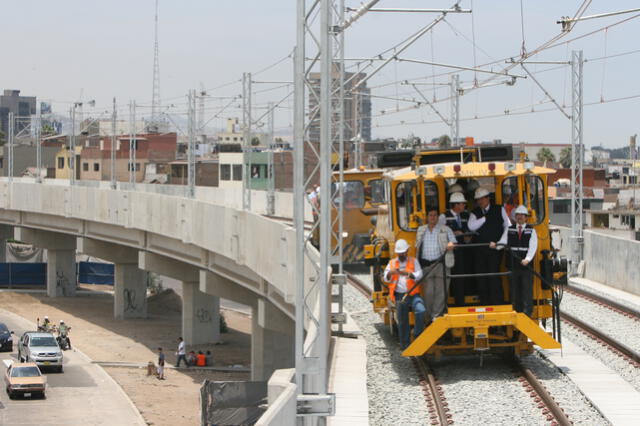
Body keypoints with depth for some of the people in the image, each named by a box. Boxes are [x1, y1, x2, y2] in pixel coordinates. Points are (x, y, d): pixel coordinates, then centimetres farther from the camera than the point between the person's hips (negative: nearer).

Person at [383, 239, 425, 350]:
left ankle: (417, 335, -13)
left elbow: (419, 275, -4)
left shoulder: (413, 261, 11)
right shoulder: (392, 263, 16)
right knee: (402, 321, 2)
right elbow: (386, 278, 6)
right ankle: (404, 344, 12)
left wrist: (408, 273, -23)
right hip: (400, 296, 2)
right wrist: (390, 273, -18)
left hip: (413, 294, -2)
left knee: (421, 311, -27)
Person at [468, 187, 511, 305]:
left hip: (495, 248, -3)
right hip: (479, 250, 3)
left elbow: (507, 226, 10)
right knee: (481, 276, 3)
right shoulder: (475, 213, 10)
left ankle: (496, 301, -6)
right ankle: (484, 301, 11)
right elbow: (471, 226, -9)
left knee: (494, 275, -10)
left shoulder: (499, 210, 7)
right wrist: (485, 218, -8)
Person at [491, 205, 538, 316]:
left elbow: (533, 247, -5)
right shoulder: (509, 230, 13)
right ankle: (516, 311, 9)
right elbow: (503, 242, 2)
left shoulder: (531, 231, 7)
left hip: (526, 264, -2)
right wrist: (495, 245, -21)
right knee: (514, 289, 3)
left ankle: (527, 311, -2)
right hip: (513, 264, 2)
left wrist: (527, 259, -21)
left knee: (527, 288, -4)